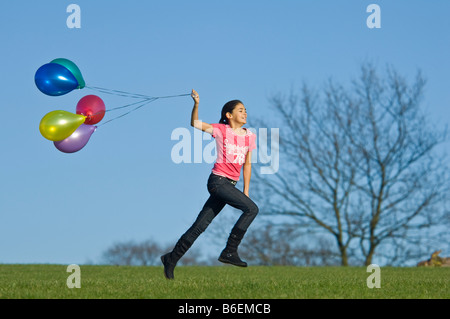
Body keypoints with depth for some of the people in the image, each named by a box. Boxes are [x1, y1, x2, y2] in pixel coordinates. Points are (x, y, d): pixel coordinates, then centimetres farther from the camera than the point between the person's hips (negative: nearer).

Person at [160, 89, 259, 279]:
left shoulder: (249, 136, 11)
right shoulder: (221, 130, -3)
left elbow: (247, 164, 15)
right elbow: (195, 123, -8)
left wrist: (246, 191, 12)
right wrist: (196, 104, -24)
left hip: (230, 185, 6)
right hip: (218, 180, -6)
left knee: (201, 225, 5)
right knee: (251, 208, -19)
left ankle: (171, 259, 13)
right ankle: (230, 251, -14)